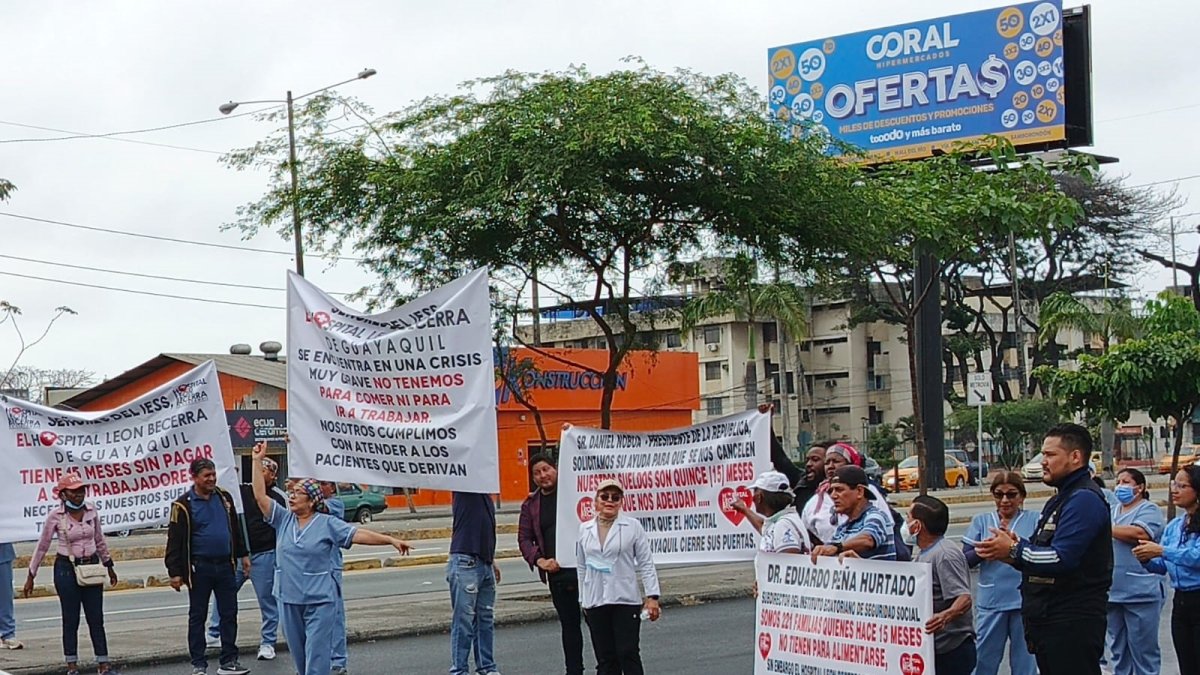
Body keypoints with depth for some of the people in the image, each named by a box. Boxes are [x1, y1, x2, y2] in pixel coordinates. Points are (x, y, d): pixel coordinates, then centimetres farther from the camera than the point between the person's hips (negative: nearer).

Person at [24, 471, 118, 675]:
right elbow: (42, 546, -1)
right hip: (66, 569, -3)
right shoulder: (55, 516, -10)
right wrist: (31, 576, 2)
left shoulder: (92, 511, -1)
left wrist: (109, 566, 20)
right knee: (71, 619, 4)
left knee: (96, 618, 4)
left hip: (91, 567, 3)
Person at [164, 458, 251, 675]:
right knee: (197, 616, 5)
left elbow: (235, 528, 18)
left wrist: (242, 555, 18)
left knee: (229, 614, 6)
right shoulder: (183, 505, -8)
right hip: (199, 568, -4)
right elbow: (175, 540, -9)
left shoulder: (224, 498, 7)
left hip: (225, 565, 4)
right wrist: (175, 572, -12)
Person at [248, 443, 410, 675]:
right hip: (289, 600, 4)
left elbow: (358, 534, -9)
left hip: (319, 600, -4)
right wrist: (258, 460, -6)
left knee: (316, 656, -7)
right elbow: (260, 496, -1)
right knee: (298, 655, 13)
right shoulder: (283, 519, 5)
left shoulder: (327, 524, -4)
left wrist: (391, 540, -17)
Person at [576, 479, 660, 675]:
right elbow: (582, 567, 12)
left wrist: (652, 596, -7)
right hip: (595, 602, 3)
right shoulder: (584, 529, 7)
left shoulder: (632, 527, -2)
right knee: (605, 659, 7)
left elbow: (646, 564, -1)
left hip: (625, 600, -3)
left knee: (628, 655, -4)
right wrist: (583, 600, 13)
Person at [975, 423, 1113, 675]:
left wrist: (1014, 550, -13)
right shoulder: (1059, 500, 20)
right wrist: (1016, 547, 0)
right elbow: (1043, 554, 21)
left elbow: (1062, 559, -23)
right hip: (1048, 622, 11)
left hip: (1073, 624, -11)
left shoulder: (1084, 500, -14)